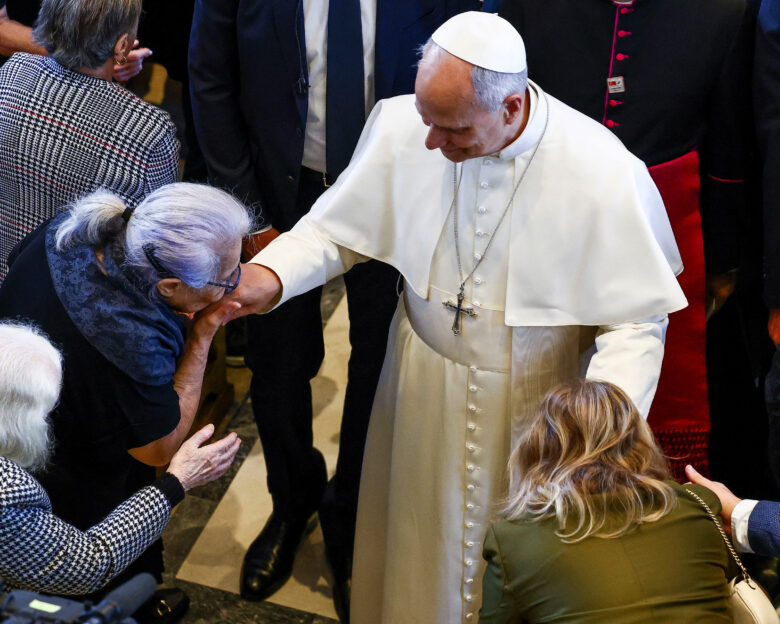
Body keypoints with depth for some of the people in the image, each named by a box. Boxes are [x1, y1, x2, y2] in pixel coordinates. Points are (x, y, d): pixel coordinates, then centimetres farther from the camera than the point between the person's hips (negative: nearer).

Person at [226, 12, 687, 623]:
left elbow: (637, 321, -17)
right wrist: (270, 275, -22)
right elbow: (336, 228, -3)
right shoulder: (400, 125, -18)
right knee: (416, 539, 23)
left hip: (536, 405, -2)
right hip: (424, 388, 3)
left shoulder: (605, 172, -25)